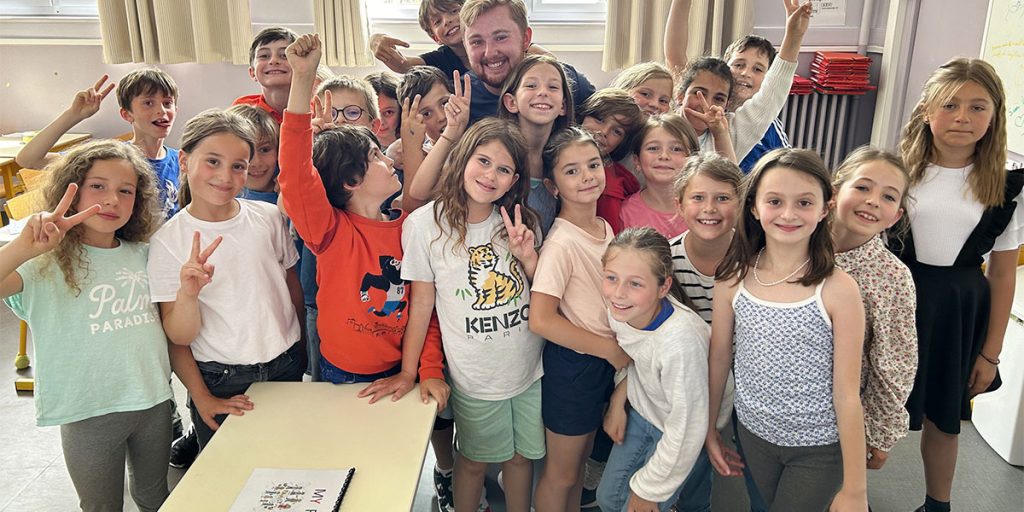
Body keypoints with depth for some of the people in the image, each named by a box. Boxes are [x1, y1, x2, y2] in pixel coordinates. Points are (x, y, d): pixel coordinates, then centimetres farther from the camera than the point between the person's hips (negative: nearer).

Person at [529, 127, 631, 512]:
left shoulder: (606, 228, 1)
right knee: (561, 472, 12)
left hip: (607, 361, 7)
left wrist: (616, 350, 2)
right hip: (573, 363, -7)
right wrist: (610, 349, -18)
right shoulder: (561, 243, -22)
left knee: (580, 460, 24)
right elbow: (541, 320, -27)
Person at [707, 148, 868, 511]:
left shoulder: (838, 290, -19)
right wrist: (709, 427, 9)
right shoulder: (732, 279, -11)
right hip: (753, 433, 3)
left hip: (820, 448, -3)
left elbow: (847, 393, -15)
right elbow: (719, 357, 1)